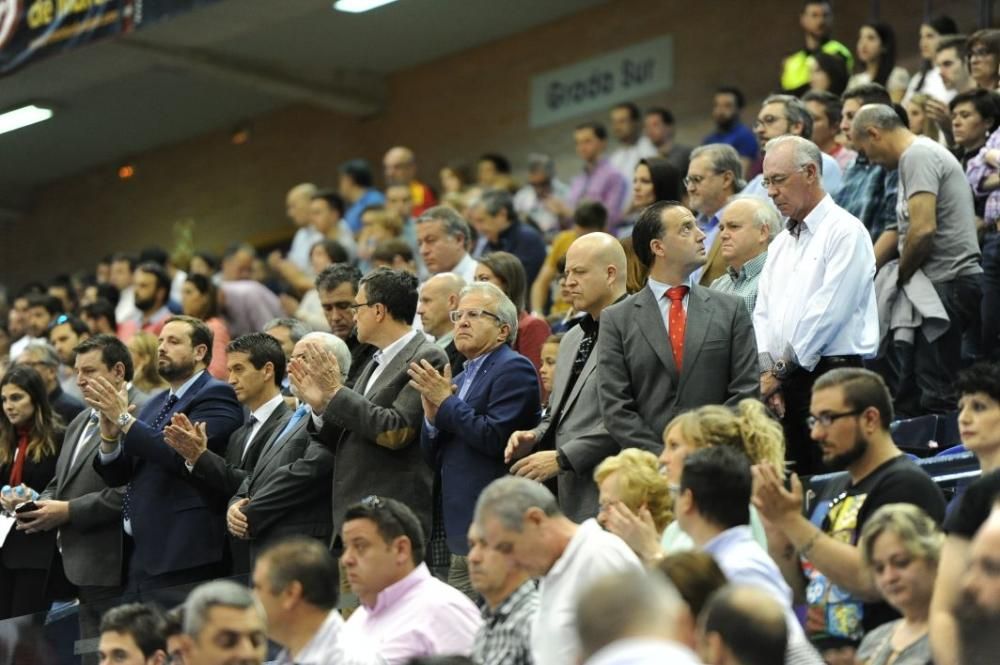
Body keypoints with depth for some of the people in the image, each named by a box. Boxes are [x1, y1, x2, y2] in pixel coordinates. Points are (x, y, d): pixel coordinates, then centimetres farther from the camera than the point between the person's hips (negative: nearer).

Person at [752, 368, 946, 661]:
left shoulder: (906, 484, -8)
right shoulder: (831, 491, 16)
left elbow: (871, 580, -20)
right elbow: (796, 590, 16)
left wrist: (792, 520, -17)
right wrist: (777, 525, 0)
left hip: (871, 655, -7)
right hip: (820, 653, 7)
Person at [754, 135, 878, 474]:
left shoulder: (846, 232, -5)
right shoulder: (781, 243, 21)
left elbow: (827, 311, -12)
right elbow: (763, 311, 14)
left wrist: (782, 370, -8)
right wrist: (767, 368, -2)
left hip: (831, 373, -7)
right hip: (784, 383, 7)